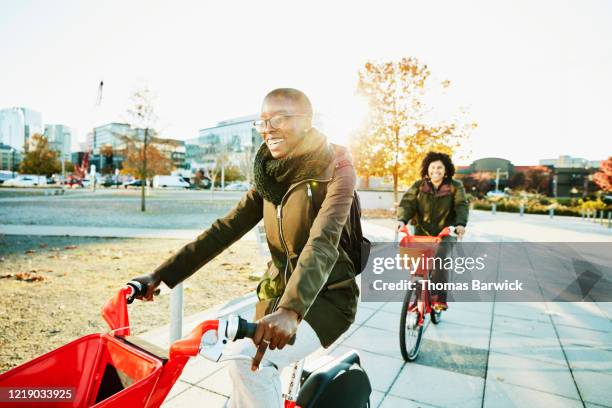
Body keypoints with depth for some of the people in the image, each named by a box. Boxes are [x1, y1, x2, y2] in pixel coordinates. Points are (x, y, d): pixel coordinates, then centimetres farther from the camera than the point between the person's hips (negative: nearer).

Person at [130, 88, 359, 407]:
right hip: (276, 294, 6)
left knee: (247, 360, -27)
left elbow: (324, 241, -31)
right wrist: (161, 276, -9)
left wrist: (292, 309, -46)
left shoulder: (335, 169, -14)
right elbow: (224, 230, -2)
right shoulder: (270, 178, 4)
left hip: (326, 297, -5)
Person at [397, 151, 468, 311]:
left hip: (445, 233, -1)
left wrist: (461, 223, -34)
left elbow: (461, 206, -14)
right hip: (422, 232, 2)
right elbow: (407, 203, -10)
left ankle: (439, 298, -11)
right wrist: (402, 220, -30)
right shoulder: (418, 186, 1)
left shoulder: (455, 186, -1)